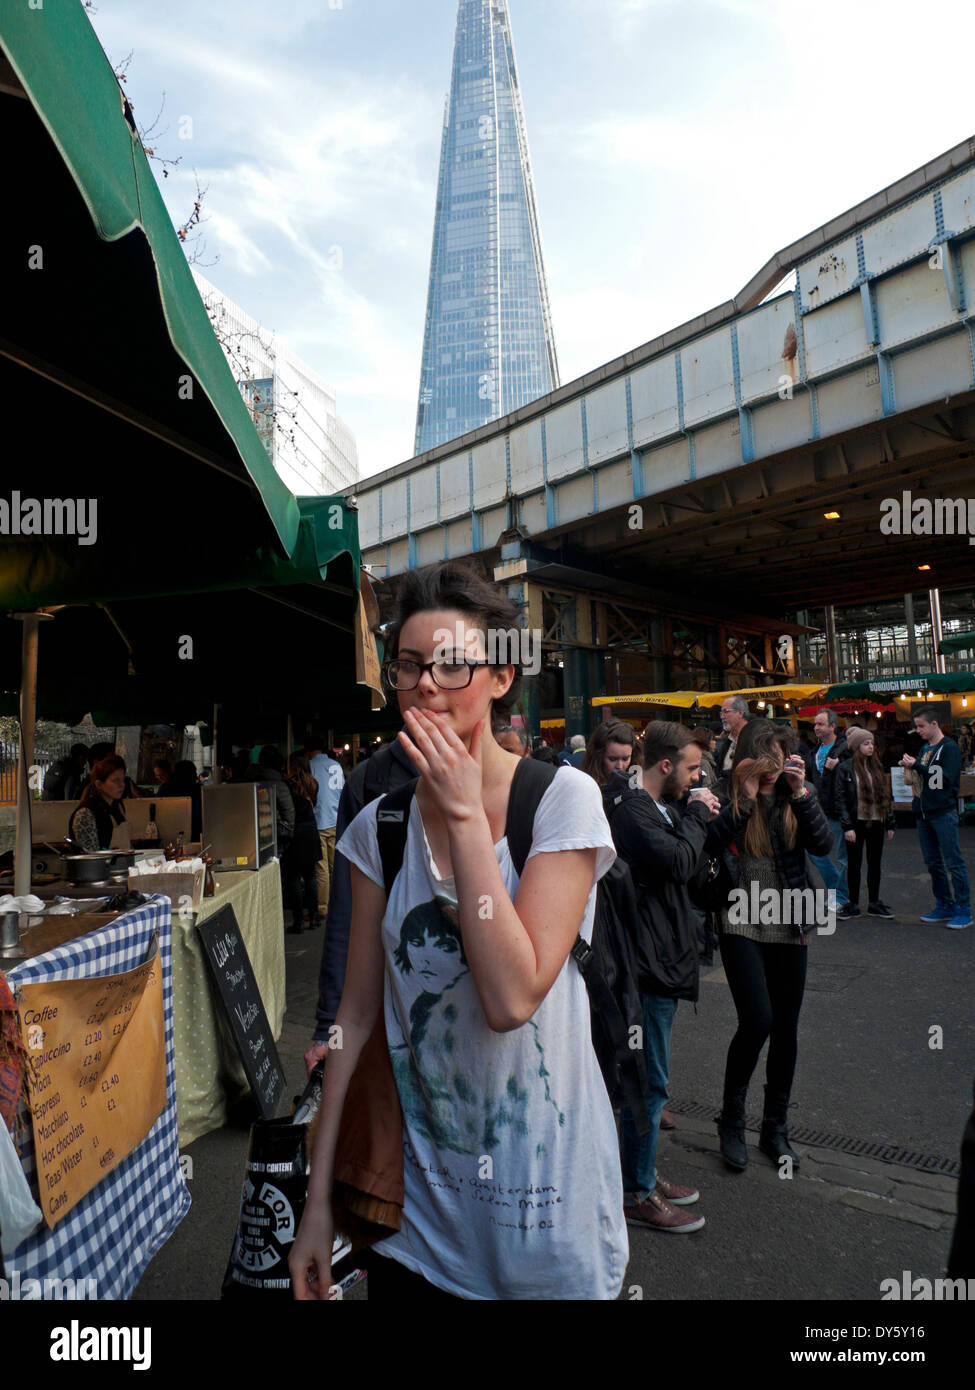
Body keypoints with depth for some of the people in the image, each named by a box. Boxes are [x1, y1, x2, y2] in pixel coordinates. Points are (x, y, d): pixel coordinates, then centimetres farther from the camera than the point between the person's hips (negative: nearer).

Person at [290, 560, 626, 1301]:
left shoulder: (562, 798, -15)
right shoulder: (379, 824, -2)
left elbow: (511, 997, -25)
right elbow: (358, 1012, 1)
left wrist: (467, 813, -23)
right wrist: (320, 1197, 2)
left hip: (540, 1177, -3)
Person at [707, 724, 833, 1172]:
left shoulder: (797, 798, 5)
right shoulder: (730, 797, -4)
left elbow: (823, 844, -10)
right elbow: (709, 847, -19)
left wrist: (802, 793, -22)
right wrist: (745, 798, -23)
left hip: (788, 928, 4)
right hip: (741, 926, -4)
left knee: (786, 1029, 10)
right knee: (757, 1021, -14)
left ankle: (775, 1128, 28)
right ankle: (731, 1120, 10)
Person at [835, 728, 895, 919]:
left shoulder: (877, 767, 10)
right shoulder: (845, 768, -6)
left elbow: (887, 796, 14)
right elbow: (840, 799, -9)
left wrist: (890, 823, 10)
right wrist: (847, 826, -15)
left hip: (876, 822, 5)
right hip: (857, 823, -5)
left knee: (875, 864, 10)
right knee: (854, 864, 3)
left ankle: (874, 904, 20)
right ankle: (853, 905, 11)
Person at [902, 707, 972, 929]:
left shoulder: (949, 747, -8)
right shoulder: (925, 748, 15)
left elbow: (946, 778, -19)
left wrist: (917, 766, -19)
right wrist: (911, 768, 1)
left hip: (943, 813, -8)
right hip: (924, 813, 8)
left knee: (953, 862, -5)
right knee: (933, 862, 12)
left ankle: (963, 910, 0)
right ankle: (944, 906, 21)